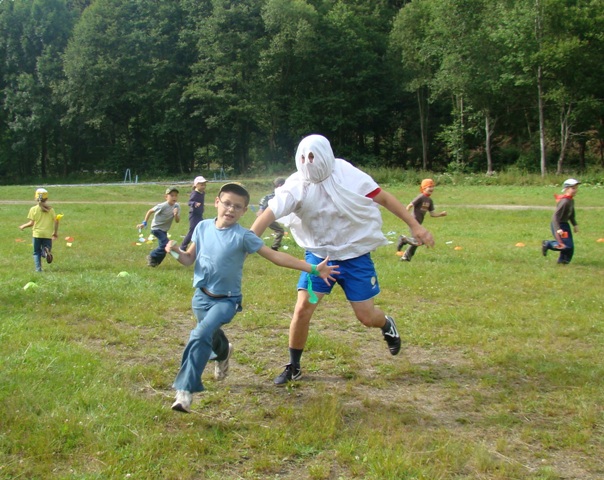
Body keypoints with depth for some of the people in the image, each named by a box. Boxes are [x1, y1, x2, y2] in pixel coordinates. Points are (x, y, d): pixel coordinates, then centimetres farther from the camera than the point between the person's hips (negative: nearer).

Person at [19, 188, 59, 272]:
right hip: (48, 234, 1)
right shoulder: (51, 209, 3)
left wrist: (23, 226, 13)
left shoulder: (33, 209, -3)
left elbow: (31, 223, -5)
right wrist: (55, 232, 11)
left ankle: (38, 268, -3)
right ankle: (47, 252, -28)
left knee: (36, 252, 11)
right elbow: (56, 221, -1)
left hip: (37, 233, -1)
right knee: (47, 248, 9)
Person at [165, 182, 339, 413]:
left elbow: (275, 256, -13)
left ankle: (185, 390, -21)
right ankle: (223, 353, 64)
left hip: (226, 300, -5)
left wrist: (313, 269, -16)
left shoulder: (243, 236, -13)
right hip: (201, 296, 5)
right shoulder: (203, 227, -2)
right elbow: (189, 258, 8)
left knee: (201, 335, -26)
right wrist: (176, 251, -16)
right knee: (210, 335, 26)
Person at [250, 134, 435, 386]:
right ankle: (293, 368, 10)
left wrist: (415, 225, -6)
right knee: (302, 309, -10)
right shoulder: (296, 185, -15)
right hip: (319, 254, 1)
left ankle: (387, 324, 41)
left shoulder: (347, 175, -17)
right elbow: (270, 213, -25)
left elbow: (384, 198, -6)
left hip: (355, 254, -1)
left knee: (366, 316, 2)